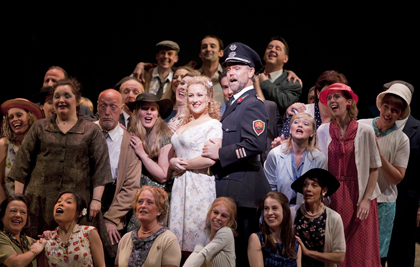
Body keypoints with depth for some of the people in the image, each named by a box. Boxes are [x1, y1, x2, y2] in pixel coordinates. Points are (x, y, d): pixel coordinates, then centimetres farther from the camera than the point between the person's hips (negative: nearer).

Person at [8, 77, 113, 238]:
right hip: (40, 200, 1)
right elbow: (23, 162, 12)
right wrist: (18, 197, 4)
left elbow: (100, 167, 5)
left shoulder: (91, 131, 11)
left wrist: (96, 200, -5)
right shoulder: (40, 127, 15)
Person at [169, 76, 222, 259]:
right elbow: (174, 153, 24)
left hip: (200, 185, -7)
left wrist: (185, 164, -6)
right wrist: (173, 162, 1)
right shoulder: (184, 125, 18)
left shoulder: (213, 124, -6)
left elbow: (211, 159, -18)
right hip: (181, 185, 7)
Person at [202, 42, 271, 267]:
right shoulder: (233, 104, 22)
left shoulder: (253, 105, -10)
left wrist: (220, 153, -16)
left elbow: (254, 144, -22)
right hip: (227, 189, 10)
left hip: (242, 191, -10)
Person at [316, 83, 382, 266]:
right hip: (333, 198, 2)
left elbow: (373, 168, -3)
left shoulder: (365, 131, -4)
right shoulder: (323, 131, 5)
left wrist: (366, 199, -9)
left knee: (360, 250, 0)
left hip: (360, 197, -2)